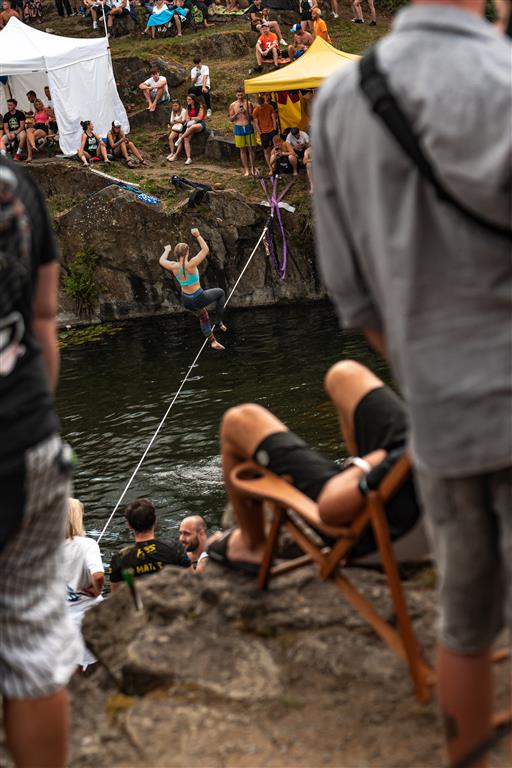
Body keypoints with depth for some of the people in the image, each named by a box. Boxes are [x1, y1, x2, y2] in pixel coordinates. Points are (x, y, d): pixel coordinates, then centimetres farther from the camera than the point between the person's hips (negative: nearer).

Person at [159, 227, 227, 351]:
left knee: (203, 317, 32)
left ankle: (212, 341, 37)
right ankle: (219, 321, 24)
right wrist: (198, 236, -18)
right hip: (199, 299, -6)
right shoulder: (191, 265, -28)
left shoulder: (174, 267, -13)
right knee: (220, 292, 22)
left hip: (186, 302, 6)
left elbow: (161, 261, 11)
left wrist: (167, 250, 28)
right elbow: (205, 250, -20)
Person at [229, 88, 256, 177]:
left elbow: (252, 117, 3)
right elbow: (231, 119, 4)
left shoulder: (248, 104, 3)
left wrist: (246, 113, -16)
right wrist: (237, 113, -13)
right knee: (242, 150, 2)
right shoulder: (233, 105, 4)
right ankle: (246, 170, 6)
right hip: (239, 128, 0)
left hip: (248, 127, 0)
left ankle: (252, 169, 6)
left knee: (250, 149, 0)